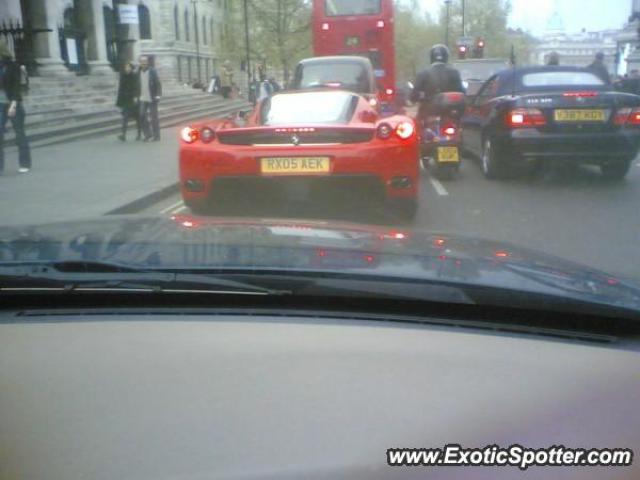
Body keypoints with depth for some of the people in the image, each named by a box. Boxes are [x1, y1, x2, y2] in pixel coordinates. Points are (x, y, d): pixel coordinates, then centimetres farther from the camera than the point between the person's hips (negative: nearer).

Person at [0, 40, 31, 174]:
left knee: (20, 134, 5)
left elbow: (17, 86, -11)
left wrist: (13, 105, -20)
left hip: (13, 104, -4)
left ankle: (25, 164, 15)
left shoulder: (13, 66, -6)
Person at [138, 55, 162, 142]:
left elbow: (158, 83, -6)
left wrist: (158, 95, -13)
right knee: (142, 117, -1)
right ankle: (148, 135, 13)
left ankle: (156, 136, 12)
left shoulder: (152, 71, -4)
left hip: (152, 99, -4)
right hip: (142, 99, 4)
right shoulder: (138, 72, 6)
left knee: (154, 118, 3)